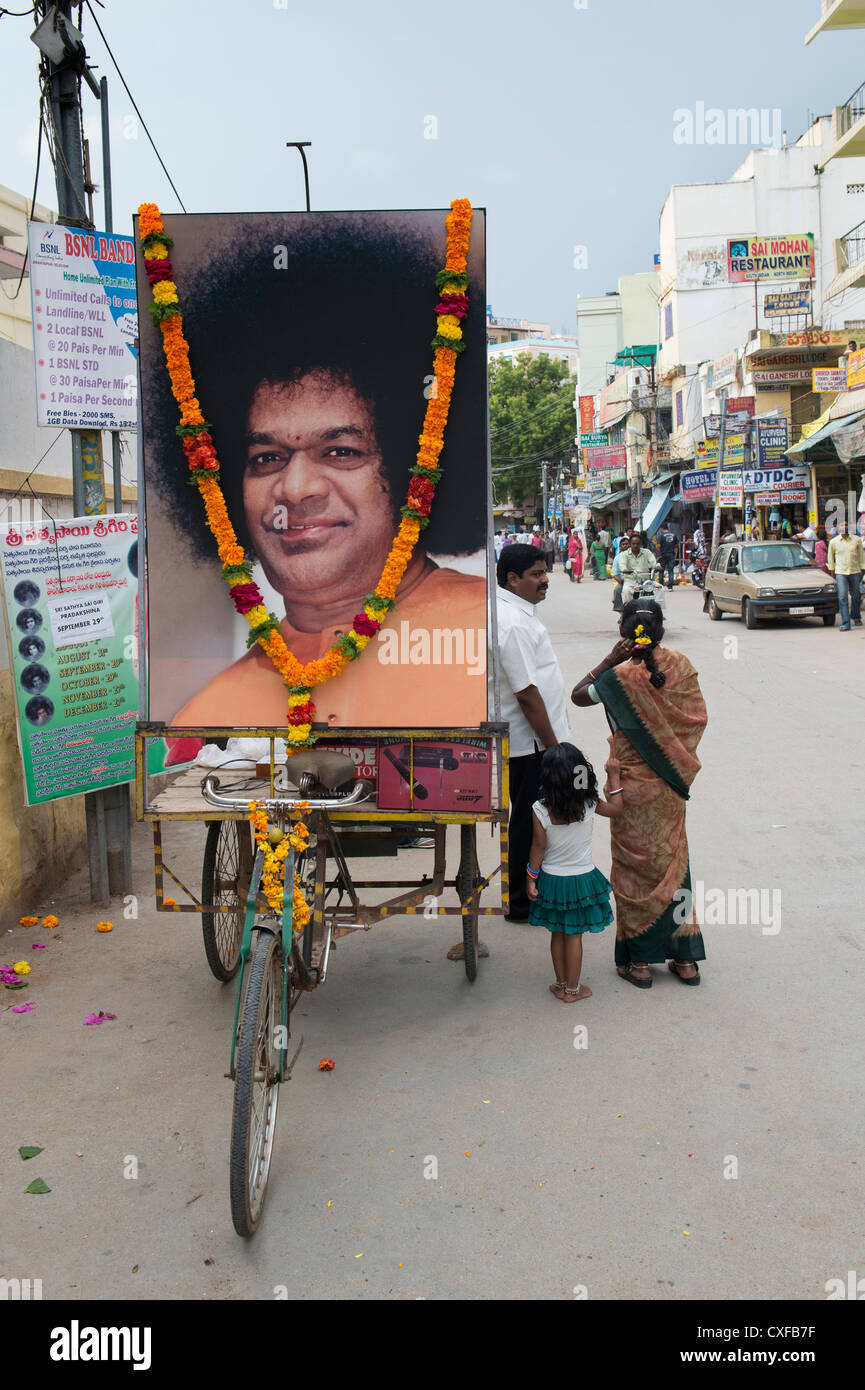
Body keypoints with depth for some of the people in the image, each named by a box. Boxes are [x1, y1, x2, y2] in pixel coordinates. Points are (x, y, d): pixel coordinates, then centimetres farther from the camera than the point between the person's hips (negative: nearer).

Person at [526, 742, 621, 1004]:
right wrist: (614, 776, 11)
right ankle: (572, 989, 21)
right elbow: (616, 808, 4)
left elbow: (538, 847, -11)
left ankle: (561, 984, 28)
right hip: (582, 878, 0)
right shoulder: (590, 804, -15)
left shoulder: (540, 810, -18)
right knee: (574, 935, 10)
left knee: (557, 934, 16)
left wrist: (531, 879, 0)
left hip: (552, 880, 0)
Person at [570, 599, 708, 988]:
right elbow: (697, 717, 2)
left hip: (633, 785, -4)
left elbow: (578, 695, -4)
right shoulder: (681, 666, -5)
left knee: (635, 868, 7)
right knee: (672, 861, 16)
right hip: (672, 784, 5)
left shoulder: (623, 677, -18)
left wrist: (611, 659, -7)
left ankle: (639, 961, 14)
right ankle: (685, 959, 21)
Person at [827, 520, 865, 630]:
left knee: (855, 596, 14)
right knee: (843, 598, -10)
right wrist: (832, 571, 13)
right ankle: (845, 624, -10)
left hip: (855, 572, 1)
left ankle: (856, 618, 38)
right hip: (840, 573, -1)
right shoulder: (833, 542, -1)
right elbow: (830, 557, 12)